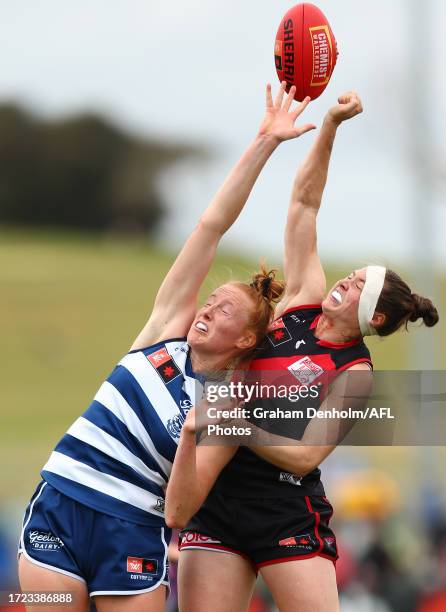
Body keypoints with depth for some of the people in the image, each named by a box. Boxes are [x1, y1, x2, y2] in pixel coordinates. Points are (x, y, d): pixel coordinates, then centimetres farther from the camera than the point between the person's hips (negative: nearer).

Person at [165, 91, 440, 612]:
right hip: (216, 496, 5)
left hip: (284, 507, -5)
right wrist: (329, 127, 1)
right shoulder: (304, 304, 8)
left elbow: (305, 455, -16)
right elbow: (304, 203, 9)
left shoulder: (354, 373, -6)